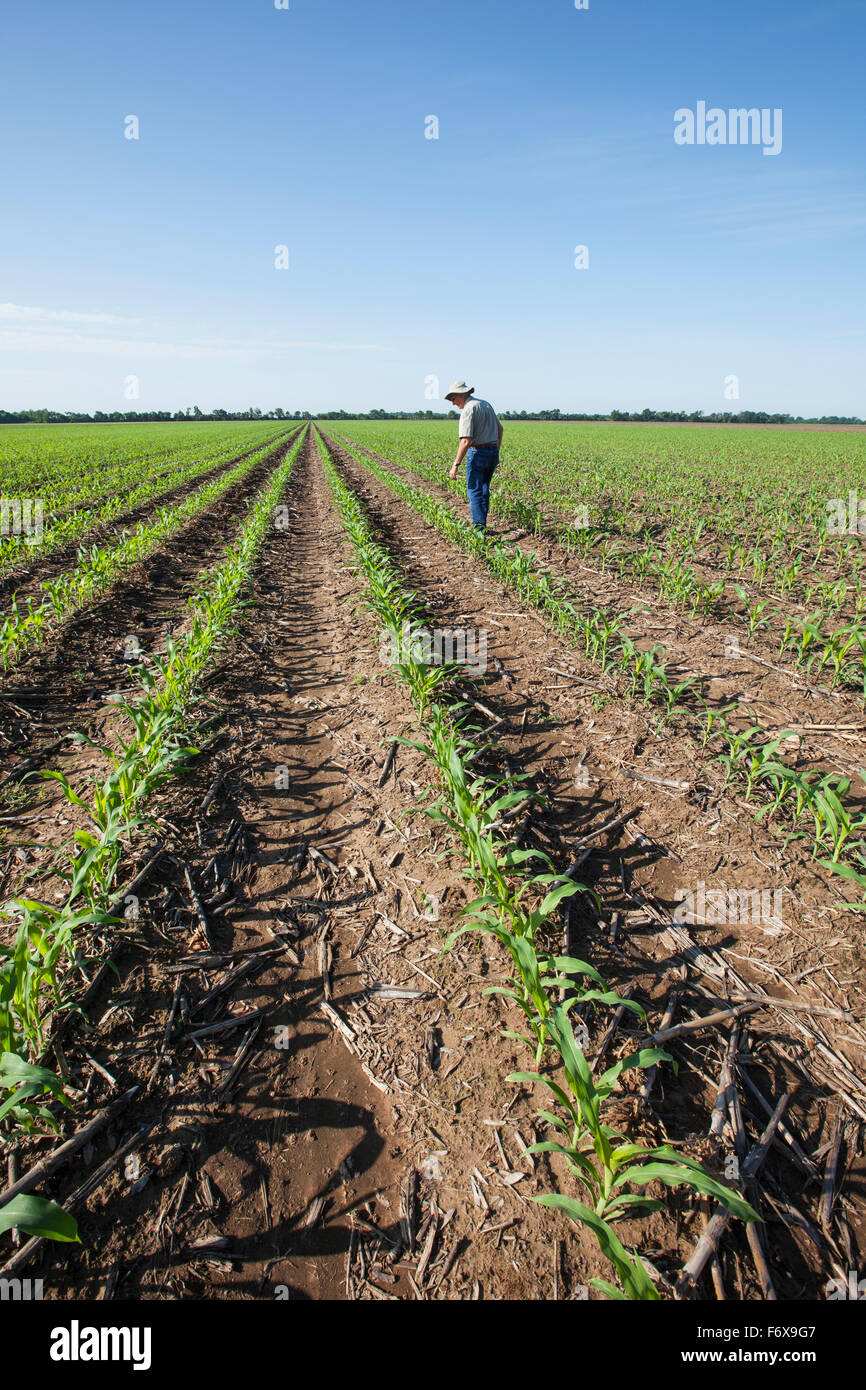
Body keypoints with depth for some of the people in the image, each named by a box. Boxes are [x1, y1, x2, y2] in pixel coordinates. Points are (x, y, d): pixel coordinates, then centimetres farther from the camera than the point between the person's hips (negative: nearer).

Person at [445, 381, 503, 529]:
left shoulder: (468, 409, -15)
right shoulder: (486, 404, 13)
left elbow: (466, 441, -23)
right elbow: (499, 429, 21)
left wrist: (455, 465, -20)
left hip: (477, 453, -8)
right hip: (493, 452, 8)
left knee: (475, 493, -4)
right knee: (484, 490, 18)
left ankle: (479, 530, -8)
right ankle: (482, 525, 24)